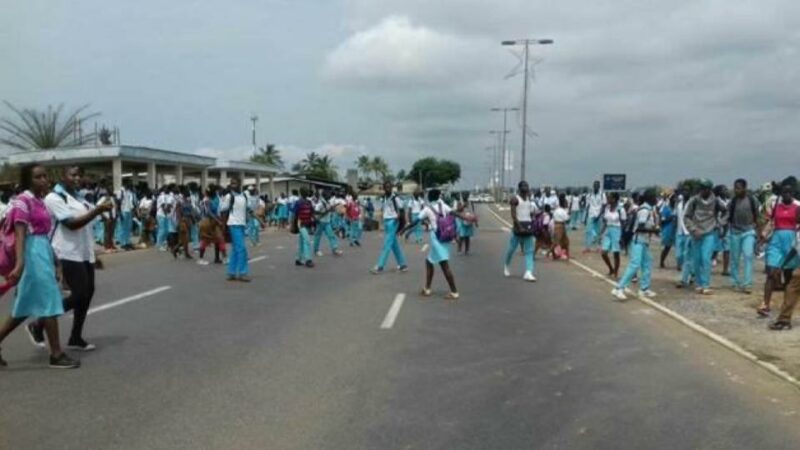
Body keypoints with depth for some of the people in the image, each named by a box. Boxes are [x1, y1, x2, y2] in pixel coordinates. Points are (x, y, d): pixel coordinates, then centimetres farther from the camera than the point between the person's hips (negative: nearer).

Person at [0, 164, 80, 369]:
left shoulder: (39, 201, 14)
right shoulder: (23, 201, -12)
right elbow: (20, 235, -21)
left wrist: (53, 259, 22)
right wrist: (19, 264, -30)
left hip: (43, 252, 9)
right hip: (32, 253, -9)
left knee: (27, 306, 14)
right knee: (49, 302, -5)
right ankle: (56, 355, 3)